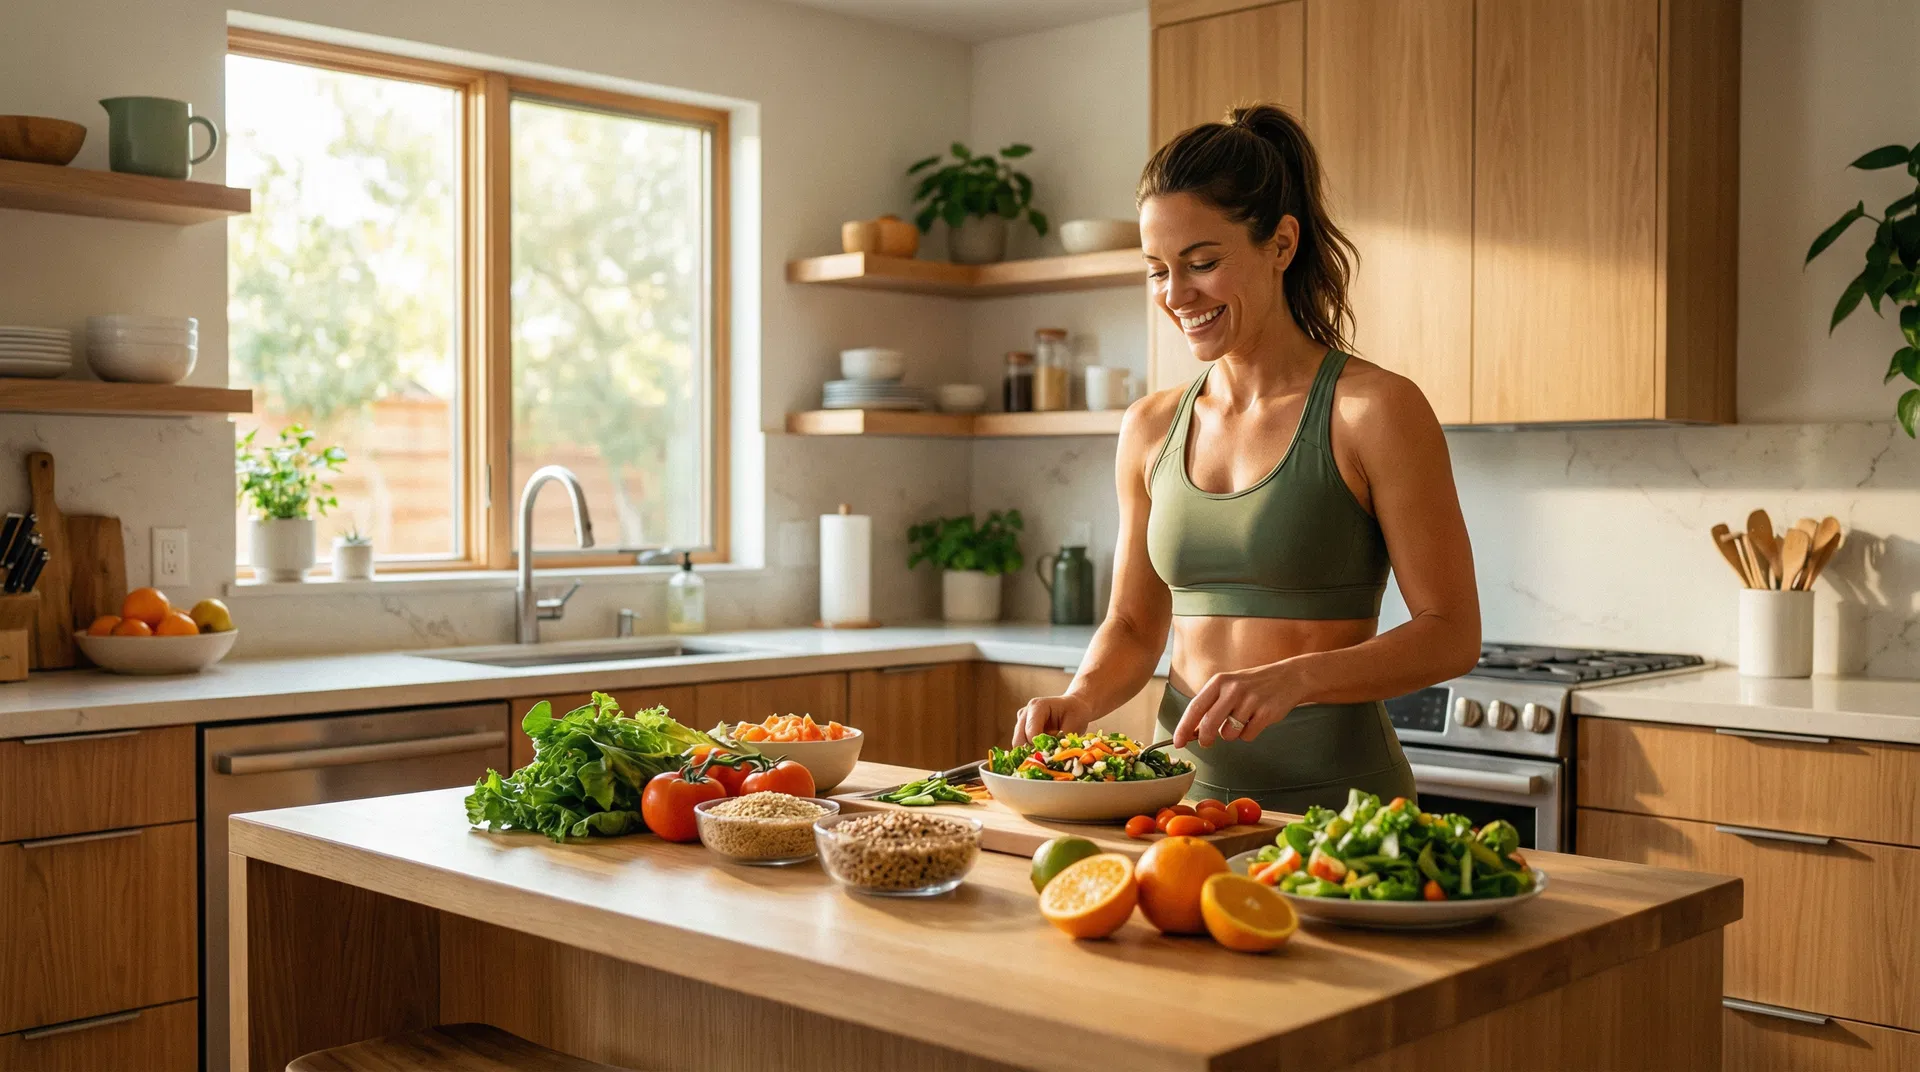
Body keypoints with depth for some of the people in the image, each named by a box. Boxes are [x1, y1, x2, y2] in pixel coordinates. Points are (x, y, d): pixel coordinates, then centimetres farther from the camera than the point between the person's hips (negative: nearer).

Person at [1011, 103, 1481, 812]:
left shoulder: (1373, 409, -6)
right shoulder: (1151, 428, 10)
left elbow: (1451, 633, -6)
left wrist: (1292, 678, -21)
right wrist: (1079, 700, -3)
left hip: (1334, 792, -4)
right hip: (1185, 789, 4)